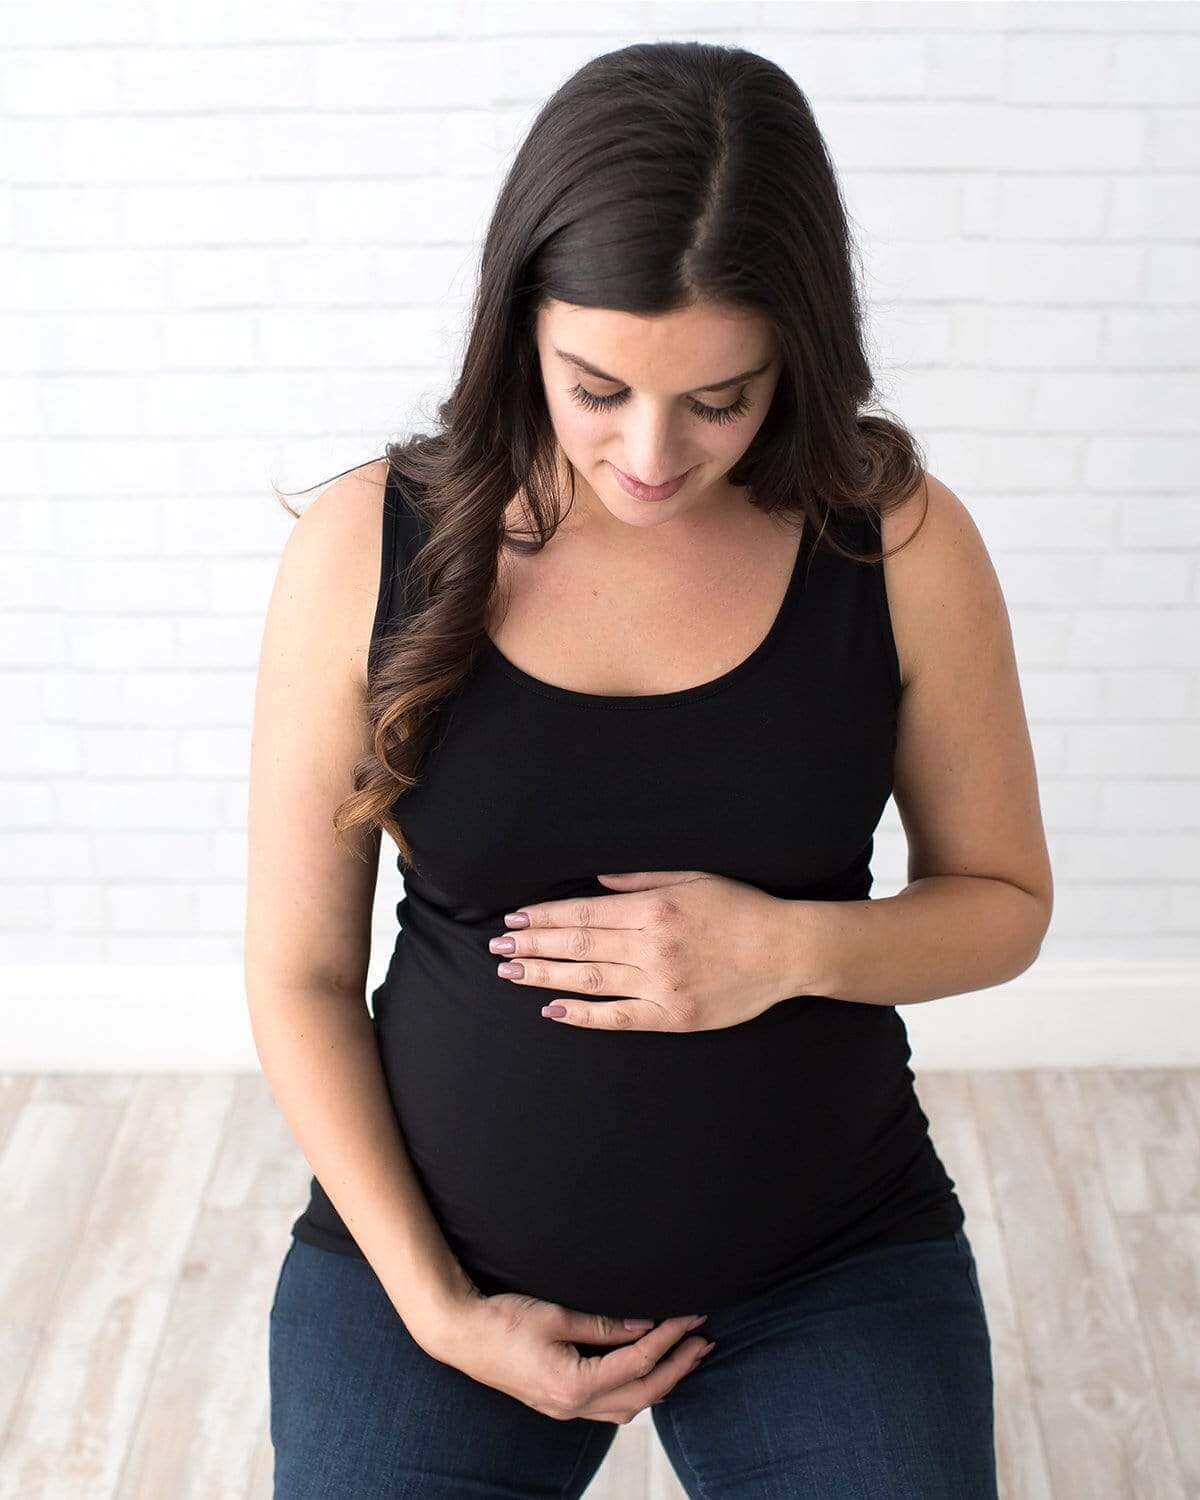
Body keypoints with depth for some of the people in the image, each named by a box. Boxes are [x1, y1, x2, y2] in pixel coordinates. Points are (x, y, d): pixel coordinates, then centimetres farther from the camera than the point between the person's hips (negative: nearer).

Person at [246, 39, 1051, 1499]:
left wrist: (791, 949, -19)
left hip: (831, 1268, 1)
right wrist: (433, 1304, -9)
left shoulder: (899, 542, -11)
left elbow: (1003, 899, 1)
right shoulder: (370, 545, -12)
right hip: (436, 1251, 0)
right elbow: (299, 972, -5)